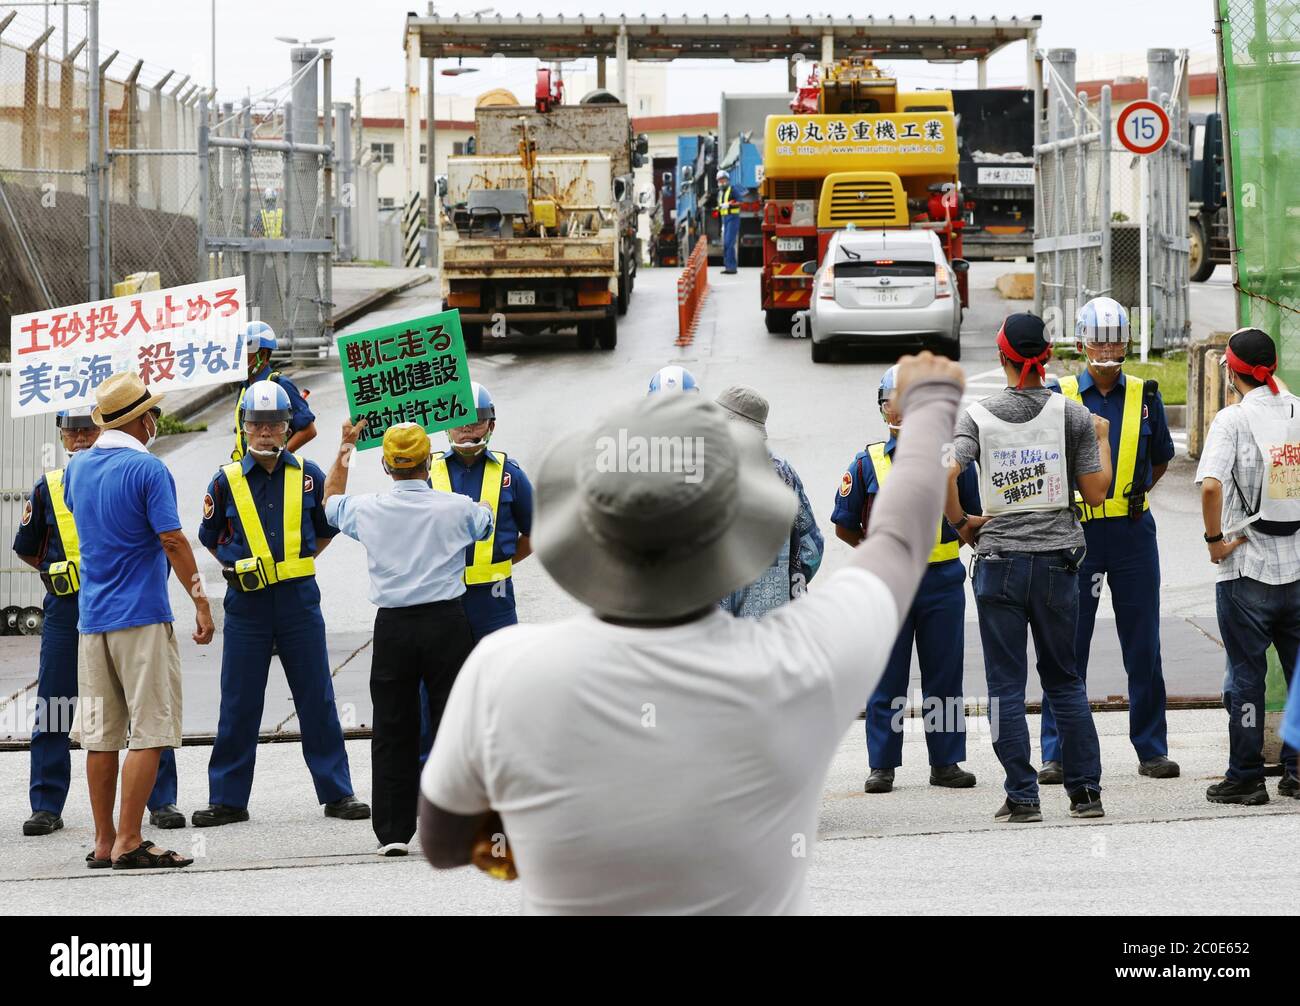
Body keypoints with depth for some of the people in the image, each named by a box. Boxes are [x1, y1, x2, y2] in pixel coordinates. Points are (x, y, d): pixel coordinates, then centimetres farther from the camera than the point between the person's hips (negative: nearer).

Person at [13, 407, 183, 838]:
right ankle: (46, 806, 10)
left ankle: (162, 801, 5)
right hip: (66, 609, 1)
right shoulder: (48, 487, 7)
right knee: (52, 708, 2)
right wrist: (63, 573, 12)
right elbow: (27, 548, 17)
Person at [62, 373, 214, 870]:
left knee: (100, 735, 9)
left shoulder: (77, 468, 10)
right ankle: (129, 843, -9)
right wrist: (200, 600, -7)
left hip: (91, 618, 7)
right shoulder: (148, 469, -11)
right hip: (142, 615, -7)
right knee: (149, 733, -5)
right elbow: (172, 541, -14)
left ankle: (103, 841, 11)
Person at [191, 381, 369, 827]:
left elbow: (327, 527, 15)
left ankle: (337, 793, 10)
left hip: (299, 601, 0)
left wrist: (297, 562, 8)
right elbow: (210, 536, 14)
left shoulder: (307, 475, 2)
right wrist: (236, 566, 4)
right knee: (238, 706, 3)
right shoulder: (227, 481, 1)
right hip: (246, 603, 0)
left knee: (317, 699, 3)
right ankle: (227, 798, 11)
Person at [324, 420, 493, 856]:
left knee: (392, 730, 7)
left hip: (393, 626, 1)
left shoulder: (367, 509, -1)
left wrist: (345, 448, 33)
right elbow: (487, 522, 19)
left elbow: (331, 503, 22)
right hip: (446, 620, -1)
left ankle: (393, 830, 7)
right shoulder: (455, 508, -5)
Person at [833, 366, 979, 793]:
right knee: (886, 678, 3)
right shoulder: (868, 462, 1)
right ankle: (882, 765, 9)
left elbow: (975, 517, 13)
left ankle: (946, 762, 13)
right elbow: (845, 526, 9)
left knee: (945, 675, 5)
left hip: (942, 581, 1)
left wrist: (945, 547, 6)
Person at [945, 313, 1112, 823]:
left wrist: (961, 523, -1)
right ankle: (1086, 792, 11)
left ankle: (1022, 798, 2)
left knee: (1006, 685, 4)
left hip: (999, 560, -1)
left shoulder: (978, 416, -3)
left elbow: (944, 476, -17)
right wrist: (1101, 437, 14)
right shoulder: (1072, 414, -1)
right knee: (1064, 679, 13)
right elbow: (1095, 493, 0)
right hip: (1057, 558, 1)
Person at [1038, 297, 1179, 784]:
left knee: (1143, 647, 6)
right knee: (1066, 647, -1)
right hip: (1076, 531, -2)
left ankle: (1152, 749, 15)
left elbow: (1161, 457, 19)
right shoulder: (1060, 397, 0)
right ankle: (1057, 754, 5)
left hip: (1132, 533, 2)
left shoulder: (1144, 396, 6)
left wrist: (1137, 489, 7)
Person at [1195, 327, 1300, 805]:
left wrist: (1215, 539, -12)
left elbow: (1211, 485, -23)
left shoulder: (1233, 419, -10)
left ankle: (1245, 777, 7)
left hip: (1247, 568, -4)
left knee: (1246, 675, 4)